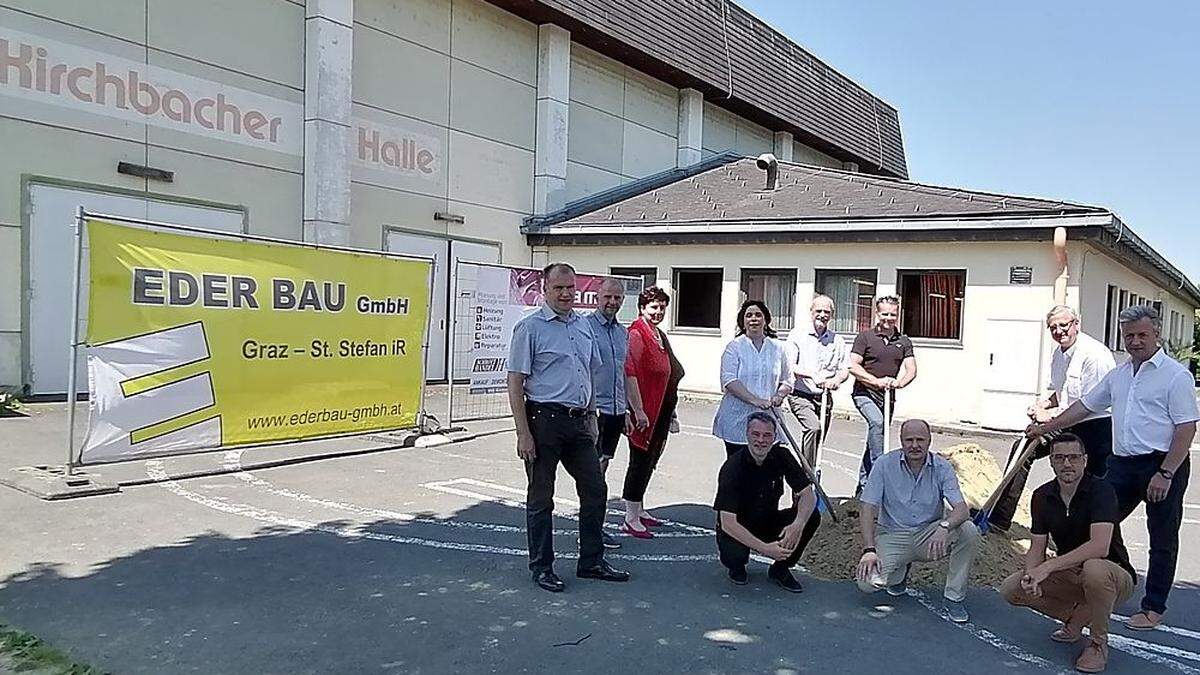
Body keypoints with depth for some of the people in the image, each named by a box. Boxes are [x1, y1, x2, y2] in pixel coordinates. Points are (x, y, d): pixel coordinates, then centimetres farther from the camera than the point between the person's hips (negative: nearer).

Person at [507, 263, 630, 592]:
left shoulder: (583, 325, 12)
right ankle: (542, 567, 18)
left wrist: (592, 417, 17)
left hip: (579, 420, 7)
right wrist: (523, 434, -16)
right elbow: (515, 383, -11)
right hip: (545, 419, -6)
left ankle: (592, 562, 25)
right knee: (541, 497, 5)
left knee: (595, 490, 10)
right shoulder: (530, 327, -8)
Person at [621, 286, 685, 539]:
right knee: (640, 462, -4)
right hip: (644, 411, -9)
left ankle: (639, 510, 29)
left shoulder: (660, 336, 16)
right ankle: (631, 520, 4)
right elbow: (629, 374, -21)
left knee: (649, 461, 16)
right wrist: (638, 411, -24)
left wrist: (671, 413, 24)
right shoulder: (636, 334, -13)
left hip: (660, 410, 9)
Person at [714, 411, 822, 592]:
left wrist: (798, 524, -34)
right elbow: (727, 523, -29)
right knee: (735, 555, -36)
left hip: (769, 524, 4)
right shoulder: (733, 467, -25)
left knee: (811, 516, -19)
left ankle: (780, 568, 2)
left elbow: (808, 495, -13)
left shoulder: (781, 456, -11)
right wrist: (764, 548, -37)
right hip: (738, 530, -4)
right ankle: (737, 567, 4)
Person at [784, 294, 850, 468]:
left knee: (817, 441, 10)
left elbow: (845, 370, 8)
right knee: (813, 427, -28)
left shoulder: (838, 341, 11)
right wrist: (812, 374, -25)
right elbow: (789, 367, -9)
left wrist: (837, 379, -16)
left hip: (824, 398, 5)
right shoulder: (797, 335, 0)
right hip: (800, 396, -4)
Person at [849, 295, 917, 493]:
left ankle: (864, 485, 22)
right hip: (865, 393, -4)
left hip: (887, 397, 4)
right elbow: (854, 366, -10)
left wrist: (900, 382, -19)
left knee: (874, 439, 10)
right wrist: (877, 381, -20)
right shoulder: (865, 337, -3)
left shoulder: (904, 341, 9)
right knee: (877, 422, -32)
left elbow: (911, 370, 2)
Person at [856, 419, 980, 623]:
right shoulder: (885, 464, -8)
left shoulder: (942, 468, -6)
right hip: (893, 536, -1)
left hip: (930, 535, 1)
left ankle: (954, 597, -10)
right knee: (867, 583, -23)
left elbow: (962, 509, -18)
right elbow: (868, 509, -11)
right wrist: (869, 549, -23)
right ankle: (900, 571, 14)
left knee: (969, 531, -28)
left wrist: (944, 526, -41)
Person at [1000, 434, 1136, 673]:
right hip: (1069, 574, 5)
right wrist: (1031, 573, -24)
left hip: (1115, 576, -5)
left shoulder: (1100, 490, -21)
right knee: (1011, 589, -13)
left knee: (1094, 569, -40)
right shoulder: (1042, 496, -2)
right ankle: (1075, 618, 12)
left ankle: (1098, 642, -13)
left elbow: (1099, 546, -34)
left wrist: (1048, 567, -34)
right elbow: (1037, 547, -2)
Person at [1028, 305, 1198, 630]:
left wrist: (1165, 473, -19)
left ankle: (1153, 608, 16)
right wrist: (1046, 427, 18)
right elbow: (1085, 406, 21)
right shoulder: (1118, 375, 13)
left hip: (1163, 465, -6)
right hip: (1123, 463, 7)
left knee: (1162, 541, 6)